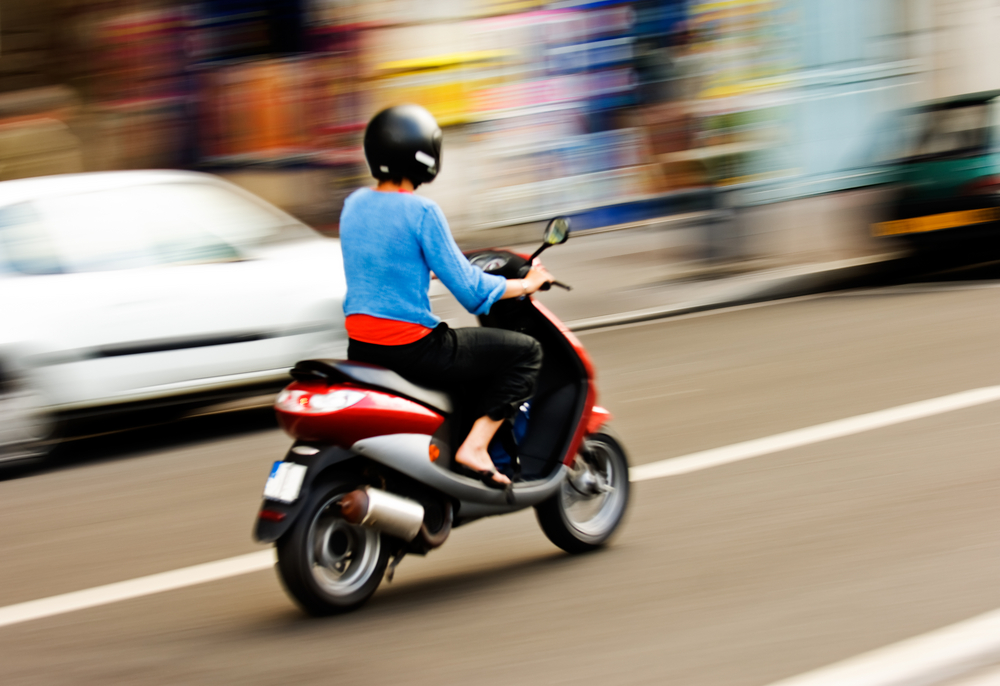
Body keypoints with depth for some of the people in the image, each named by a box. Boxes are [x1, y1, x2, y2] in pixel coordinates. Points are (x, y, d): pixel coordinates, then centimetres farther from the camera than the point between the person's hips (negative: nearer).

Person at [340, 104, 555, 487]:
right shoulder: (421, 212, -16)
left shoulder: (354, 205, 7)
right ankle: (474, 447, -7)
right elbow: (470, 291, -14)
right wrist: (525, 285, 1)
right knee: (525, 352, 2)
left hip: (360, 347, 9)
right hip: (410, 347, -8)